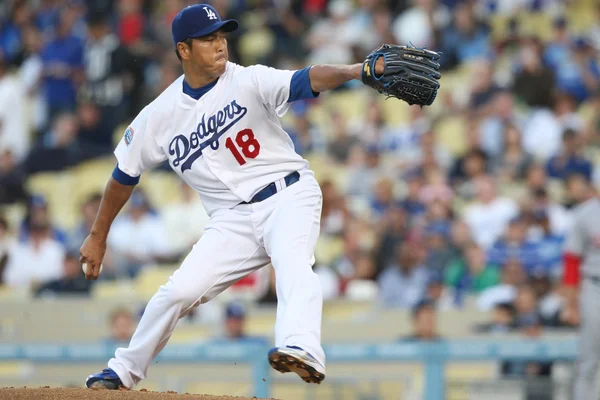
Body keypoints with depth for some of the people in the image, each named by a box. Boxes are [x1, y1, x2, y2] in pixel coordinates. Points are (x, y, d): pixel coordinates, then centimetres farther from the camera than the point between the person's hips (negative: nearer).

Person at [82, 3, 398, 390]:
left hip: (289, 197, -3)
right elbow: (125, 174, 15)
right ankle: (124, 371, 18)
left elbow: (306, 80, -25)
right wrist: (98, 237, 21)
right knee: (179, 290, -6)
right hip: (232, 219, 3)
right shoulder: (158, 117, 2)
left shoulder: (249, 81, -8)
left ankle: (302, 350, -57)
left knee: (291, 259, -32)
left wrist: (354, 71, -45)